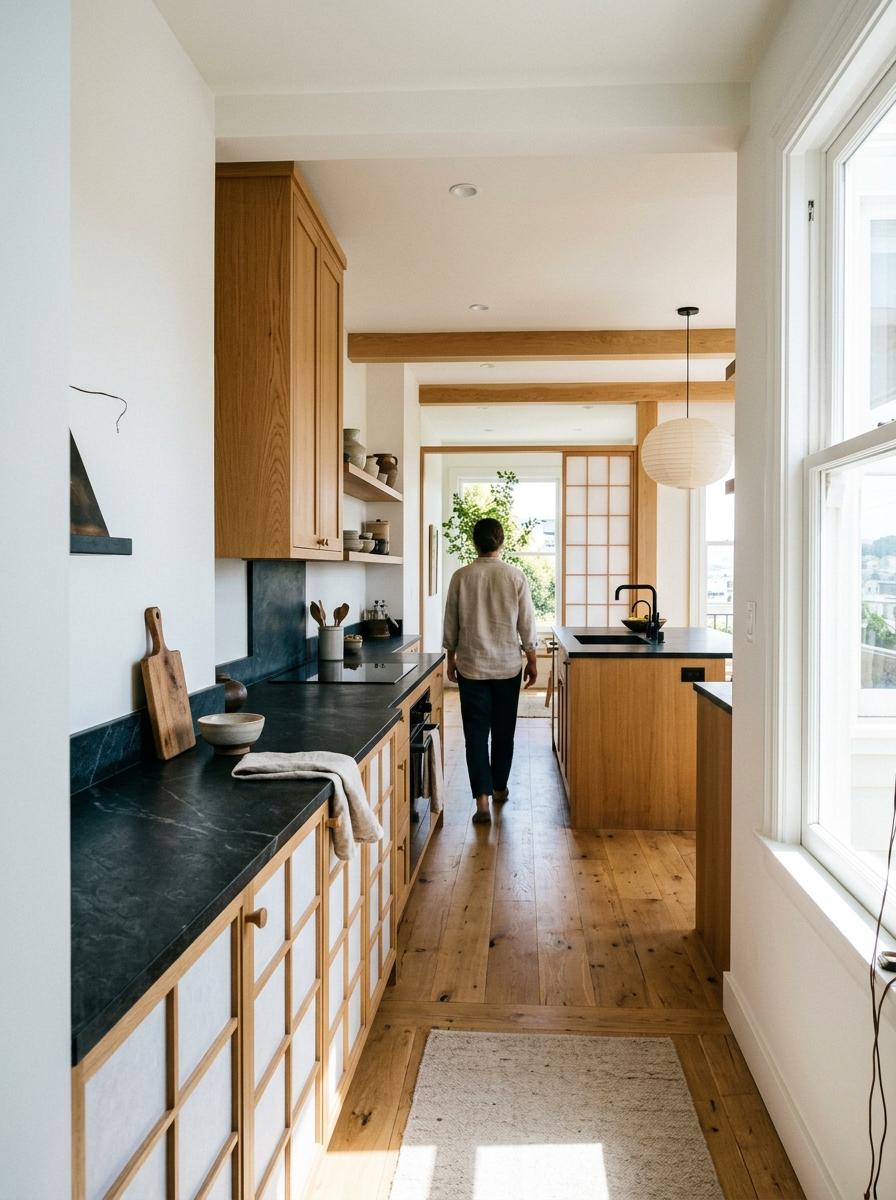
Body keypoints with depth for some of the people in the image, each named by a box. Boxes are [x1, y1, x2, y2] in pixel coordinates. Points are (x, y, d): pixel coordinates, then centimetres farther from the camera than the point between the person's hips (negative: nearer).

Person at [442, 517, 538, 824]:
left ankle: (482, 799, -6)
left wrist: (451, 658, 14)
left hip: (471, 666, 0)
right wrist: (532, 660, 8)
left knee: (476, 733, 2)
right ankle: (499, 787, 32)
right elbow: (526, 623, -3)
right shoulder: (515, 576, -6)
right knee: (503, 730, 16)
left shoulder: (461, 577, -5)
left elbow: (451, 624, 1)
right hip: (507, 666, 1)